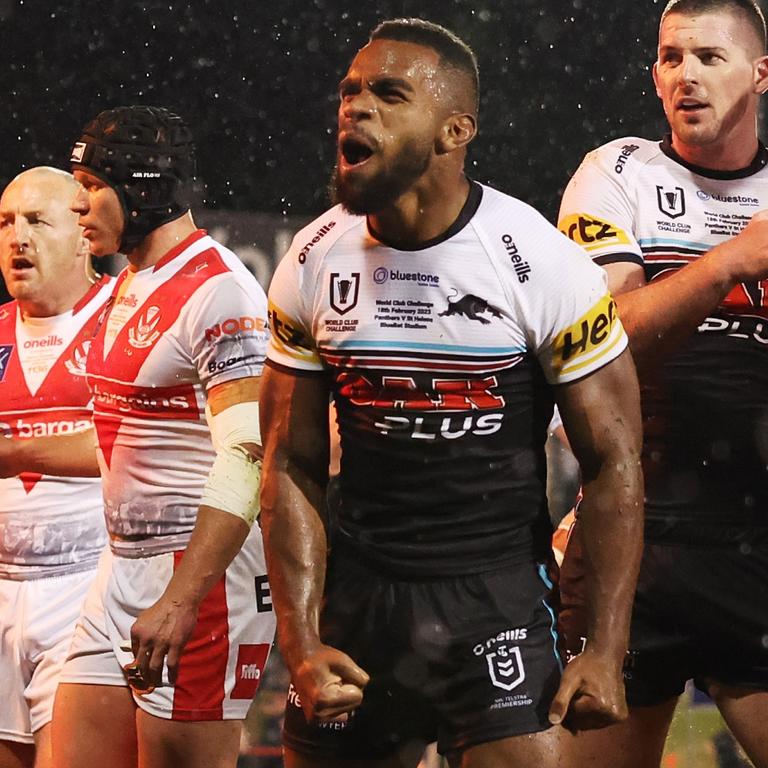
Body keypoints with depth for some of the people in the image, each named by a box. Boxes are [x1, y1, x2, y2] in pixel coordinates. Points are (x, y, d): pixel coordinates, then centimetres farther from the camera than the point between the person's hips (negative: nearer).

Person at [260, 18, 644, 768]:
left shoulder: (540, 263, -11)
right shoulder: (313, 264, 0)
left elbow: (613, 462, -6)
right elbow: (292, 466, 5)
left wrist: (606, 651, -11)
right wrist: (301, 643, -4)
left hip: (498, 593, -3)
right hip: (358, 590, 4)